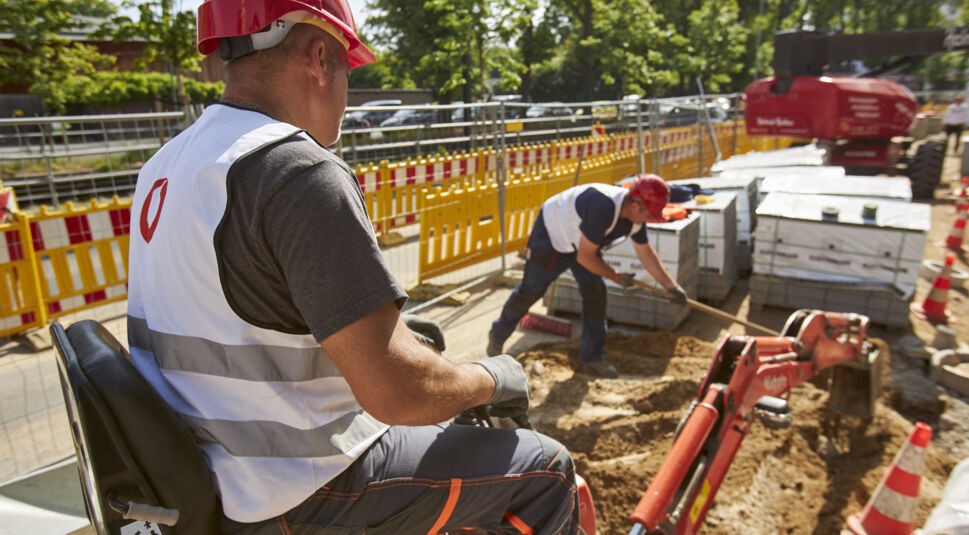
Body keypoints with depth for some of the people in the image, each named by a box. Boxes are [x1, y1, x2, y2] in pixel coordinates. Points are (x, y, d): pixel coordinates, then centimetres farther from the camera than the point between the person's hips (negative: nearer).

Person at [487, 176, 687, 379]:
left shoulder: (635, 215, -15)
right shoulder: (603, 208, -41)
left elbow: (645, 252, 0)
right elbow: (585, 257, -32)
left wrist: (671, 286, -3)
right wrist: (616, 277, -19)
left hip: (582, 242, 7)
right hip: (550, 235, -7)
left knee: (595, 292, -4)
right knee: (530, 290, 3)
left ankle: (591, 356, 8)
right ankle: (497, 336, 26)